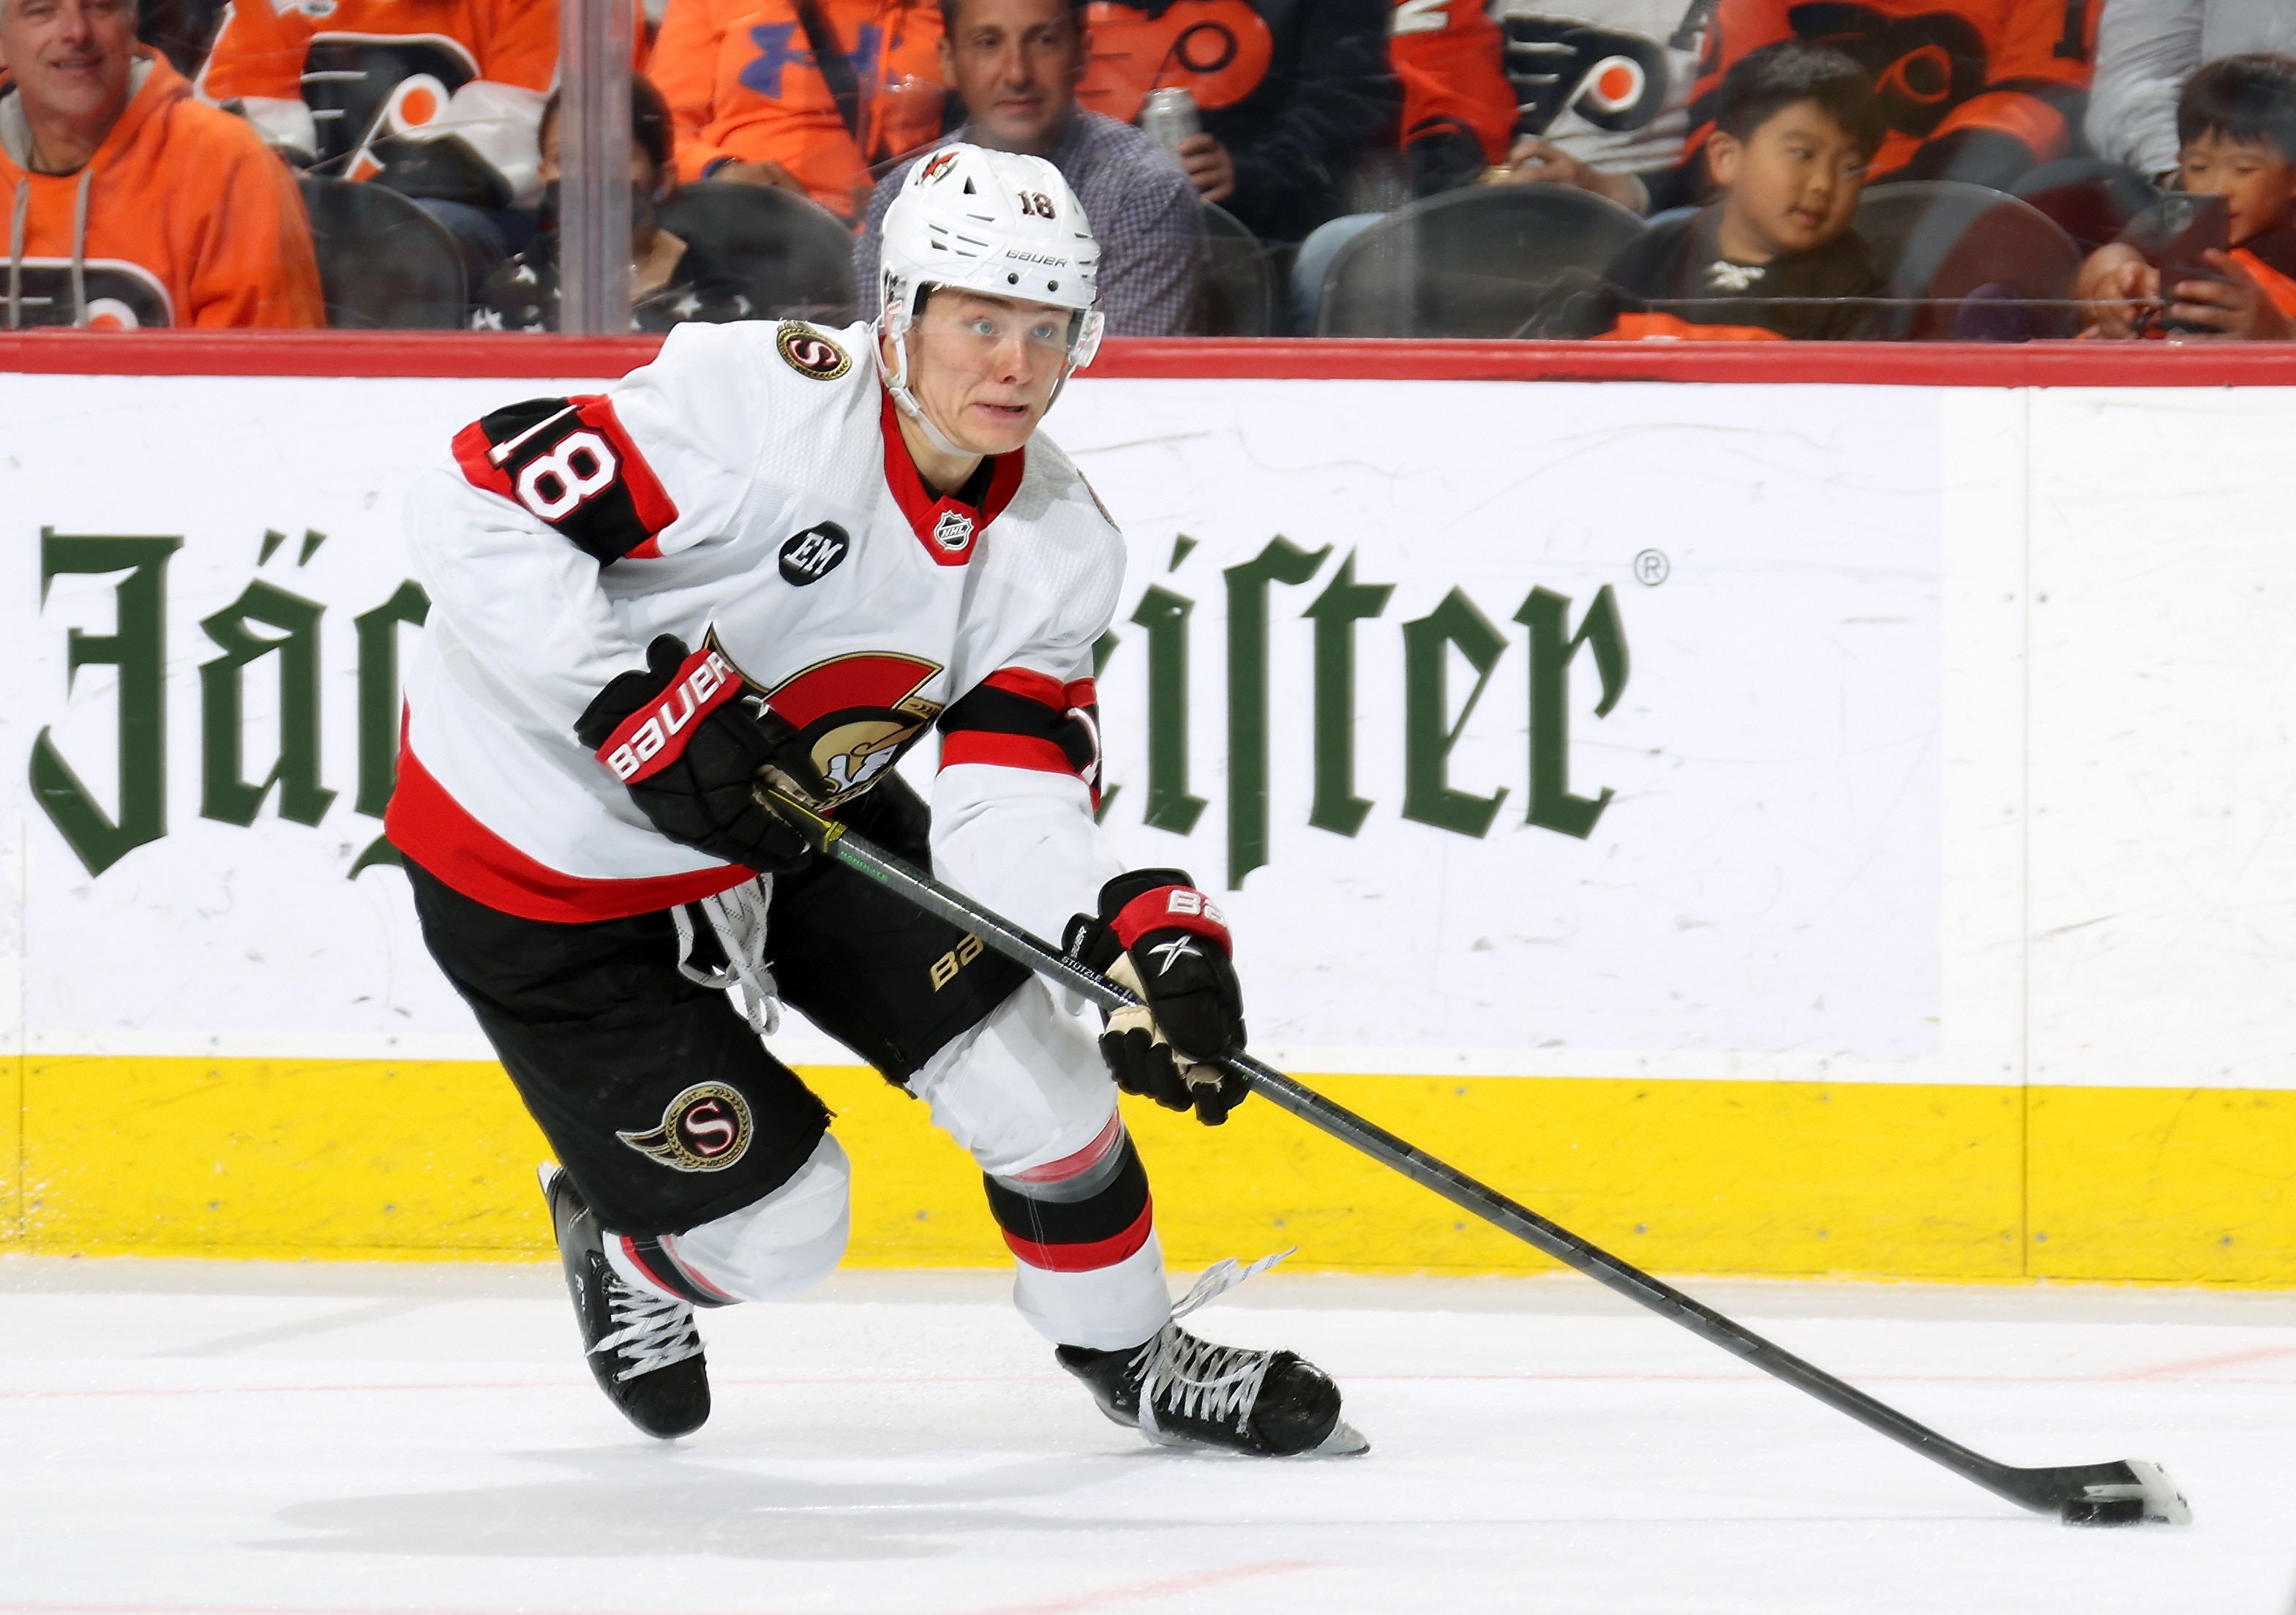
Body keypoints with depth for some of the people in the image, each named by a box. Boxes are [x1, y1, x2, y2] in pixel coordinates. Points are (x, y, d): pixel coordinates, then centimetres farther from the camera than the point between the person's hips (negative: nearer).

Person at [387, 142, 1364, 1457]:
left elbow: (1010, 805, -15)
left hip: (799, 816, 6)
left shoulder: (1061, 545, -8)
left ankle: (1132, 1352, 23)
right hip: (545, 856, -6)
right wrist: (642, 707, -35)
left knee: (1024, 1062, -4)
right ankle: (621, 1238, 32)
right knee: (773, 1225, -4)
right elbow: (475, 508, -32)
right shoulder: (762, 407, -30)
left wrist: (1141, 931, -33)